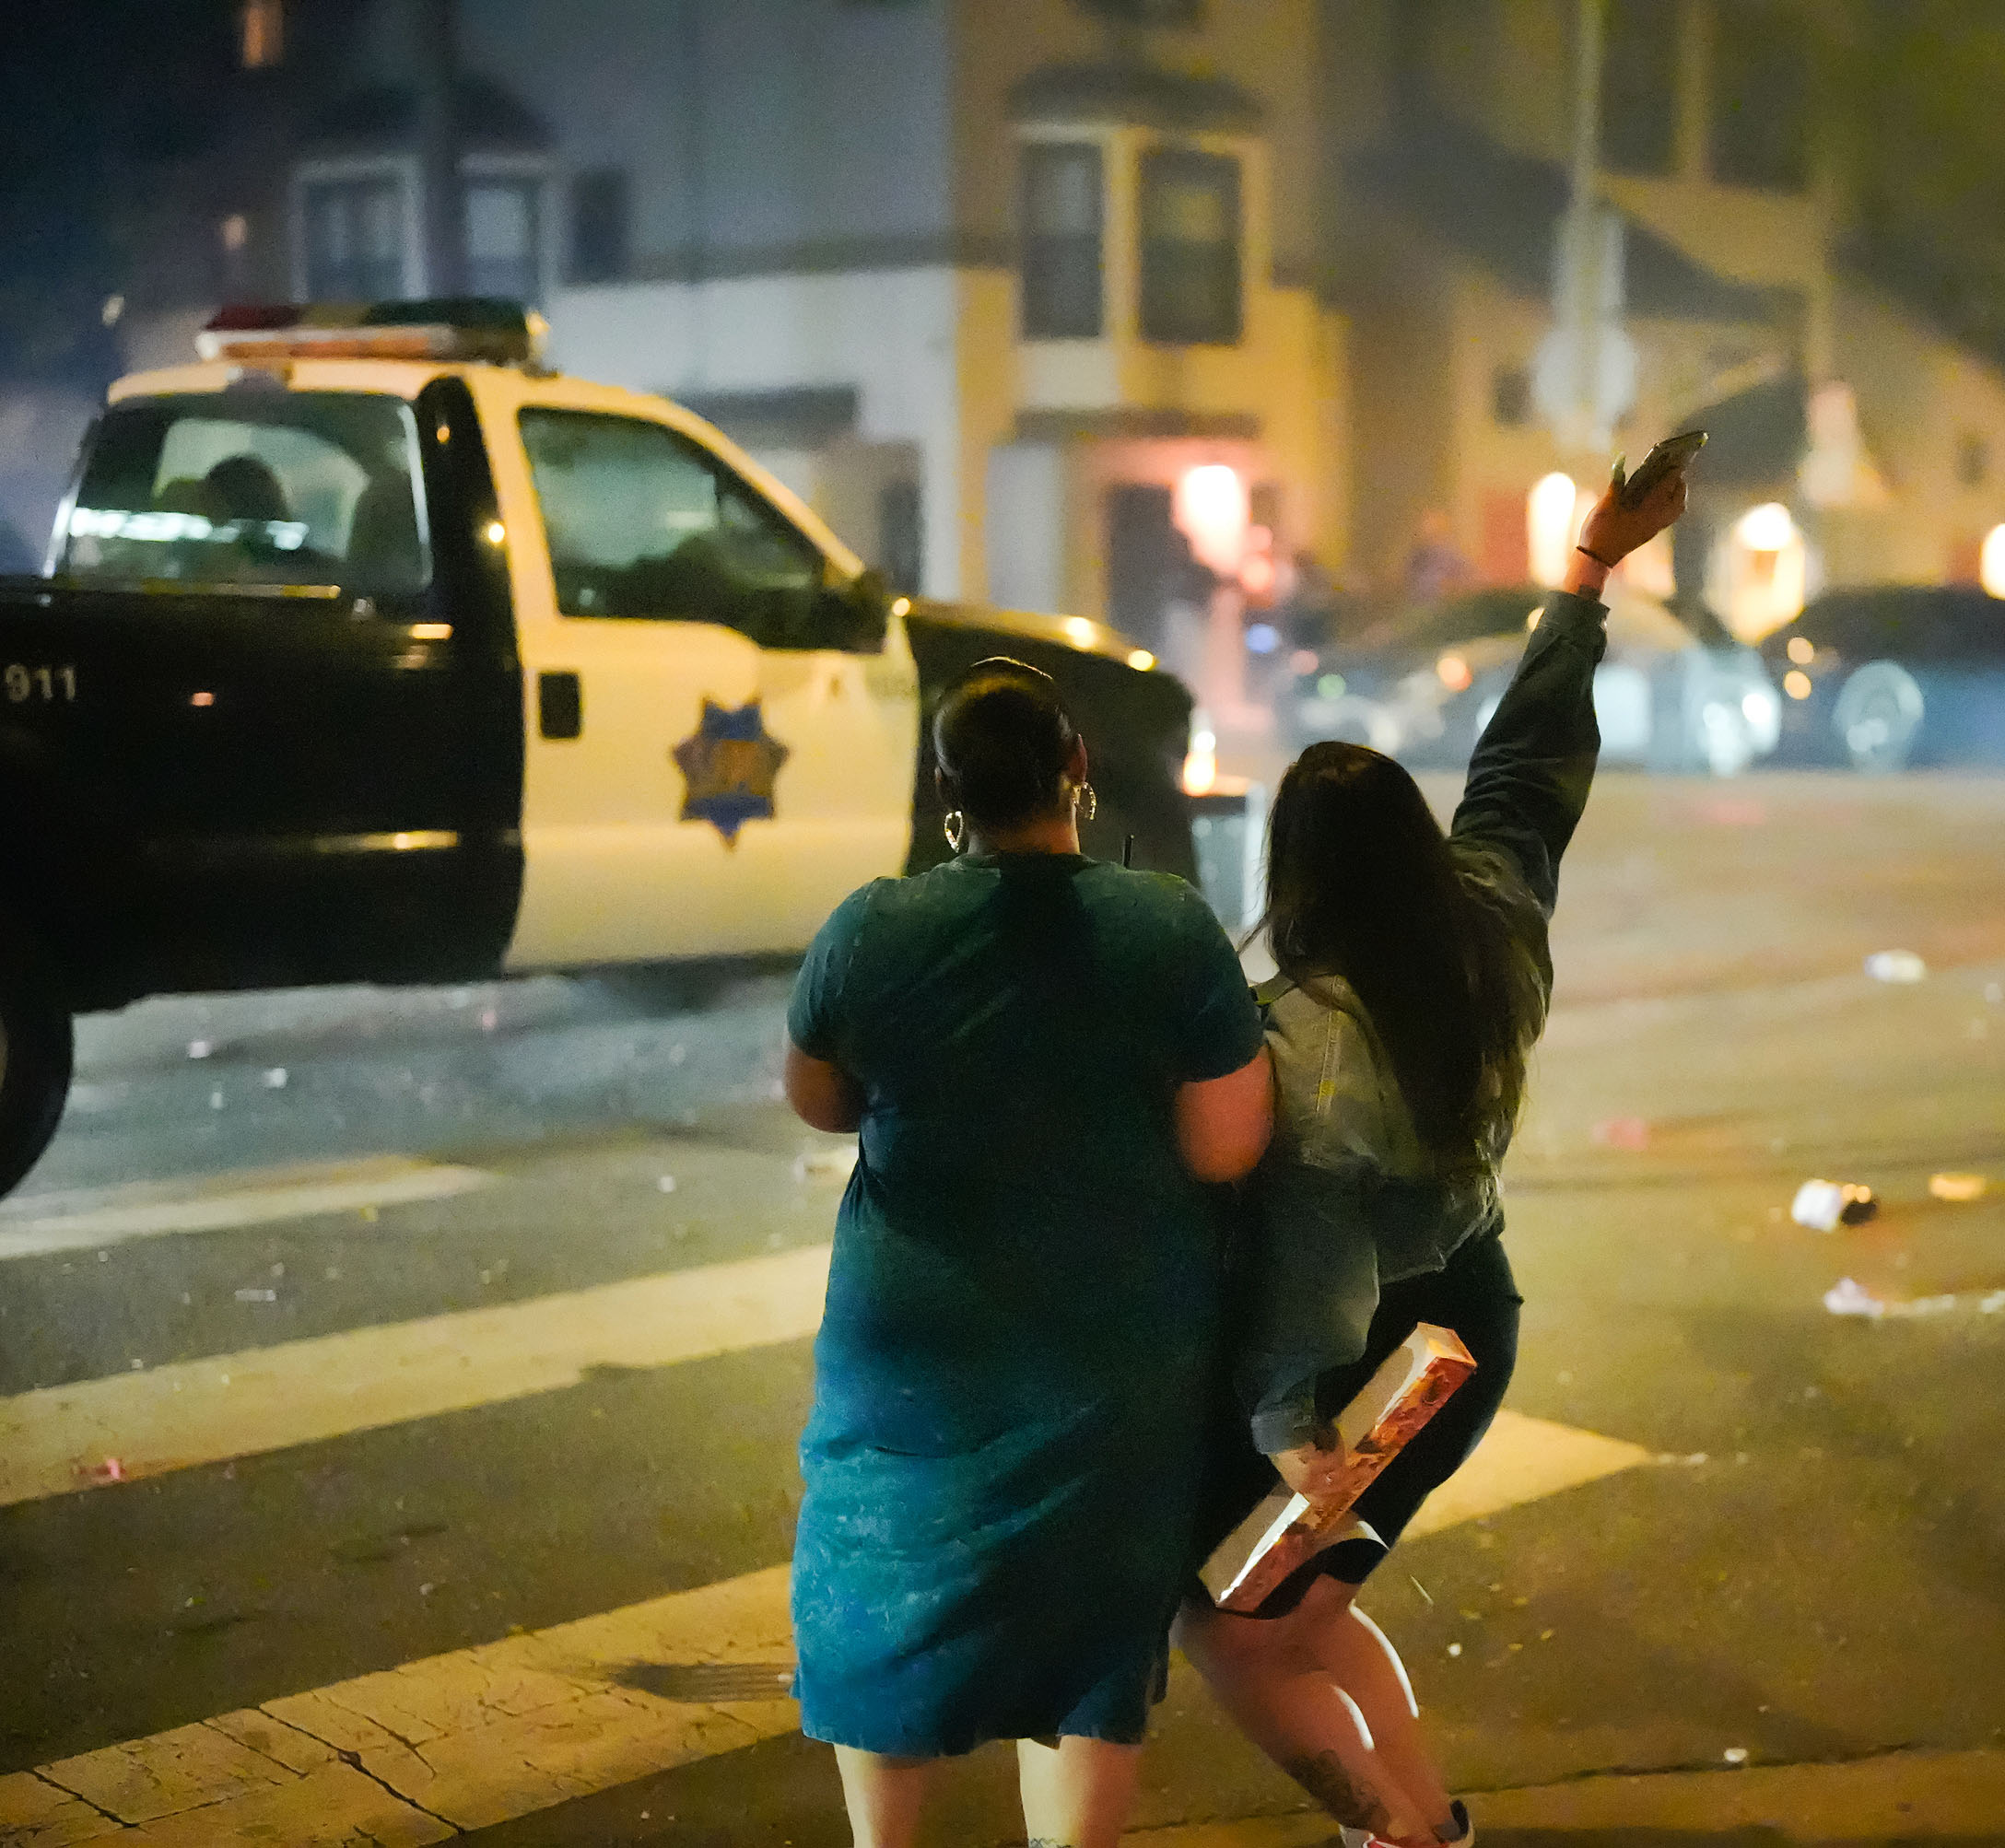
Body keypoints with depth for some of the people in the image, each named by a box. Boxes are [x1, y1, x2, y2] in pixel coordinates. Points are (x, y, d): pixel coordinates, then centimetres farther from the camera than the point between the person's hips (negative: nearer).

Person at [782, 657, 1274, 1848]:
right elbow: (1228, 1147, -11)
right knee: (1089, 1642, 13)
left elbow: (816, 1101, 6)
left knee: (890, 1611, 22)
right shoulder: (1171, 929, -14)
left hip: (918, 1339, 1)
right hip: (1120, 1355, -1)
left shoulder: (871, 931, -10)